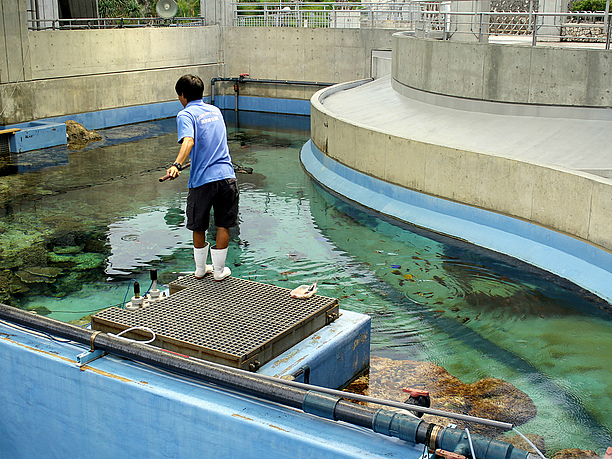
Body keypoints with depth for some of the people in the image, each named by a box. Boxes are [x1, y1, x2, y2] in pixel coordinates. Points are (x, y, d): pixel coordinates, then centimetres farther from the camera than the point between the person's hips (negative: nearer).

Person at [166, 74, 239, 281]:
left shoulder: (185, 115, -4)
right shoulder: (215, 110, 16)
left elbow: (188, 141, -24)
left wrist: (177, 165, -37)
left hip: (202, 180, -4)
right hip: (226, 175, 4)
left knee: (199, 228, 13)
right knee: (223, 226, 11)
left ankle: (200, 270, 26)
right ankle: (219, 270, 19)